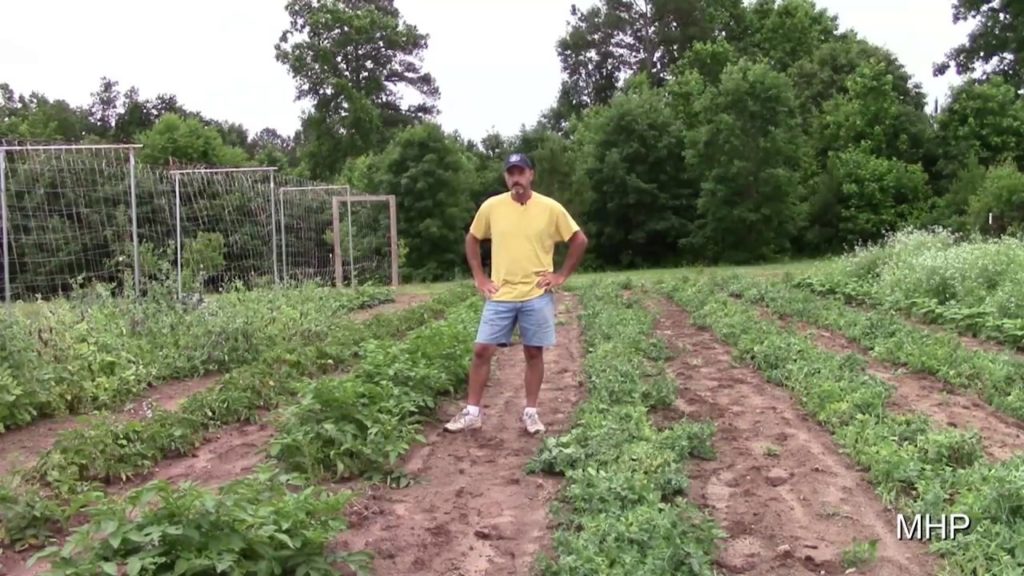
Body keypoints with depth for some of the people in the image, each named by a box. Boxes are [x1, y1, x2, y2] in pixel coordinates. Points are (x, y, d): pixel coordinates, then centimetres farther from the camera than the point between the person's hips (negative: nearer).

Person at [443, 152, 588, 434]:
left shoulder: (551, 208, -5)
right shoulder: (491, 206, -2)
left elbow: (579, 240, 3)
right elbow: (472, 240, 12)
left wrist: (562, 275, -1)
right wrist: (479, 277, 5)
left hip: (537, 296, -1)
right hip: (500, 296, 1)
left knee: (534, 353, 6)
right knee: (481, 351, 0)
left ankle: (531, 412, 20)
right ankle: (472, 412, 12)